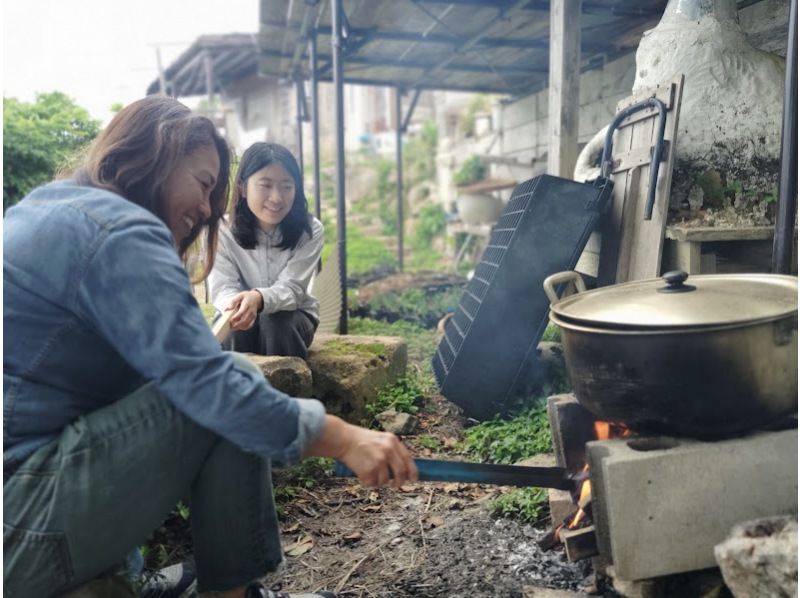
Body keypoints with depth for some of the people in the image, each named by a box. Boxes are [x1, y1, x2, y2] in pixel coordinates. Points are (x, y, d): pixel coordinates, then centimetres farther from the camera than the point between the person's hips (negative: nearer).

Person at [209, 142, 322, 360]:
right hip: (242, 315, 1)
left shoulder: (310, 231, -16)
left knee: (276, 322, -33)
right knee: (236, 325, -32)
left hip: (292, 317, 0)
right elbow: (222, 289, -21)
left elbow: (291, 288, -24)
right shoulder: (222, 231, -14)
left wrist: (258, 298, -48)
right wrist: (237, 305, -48)